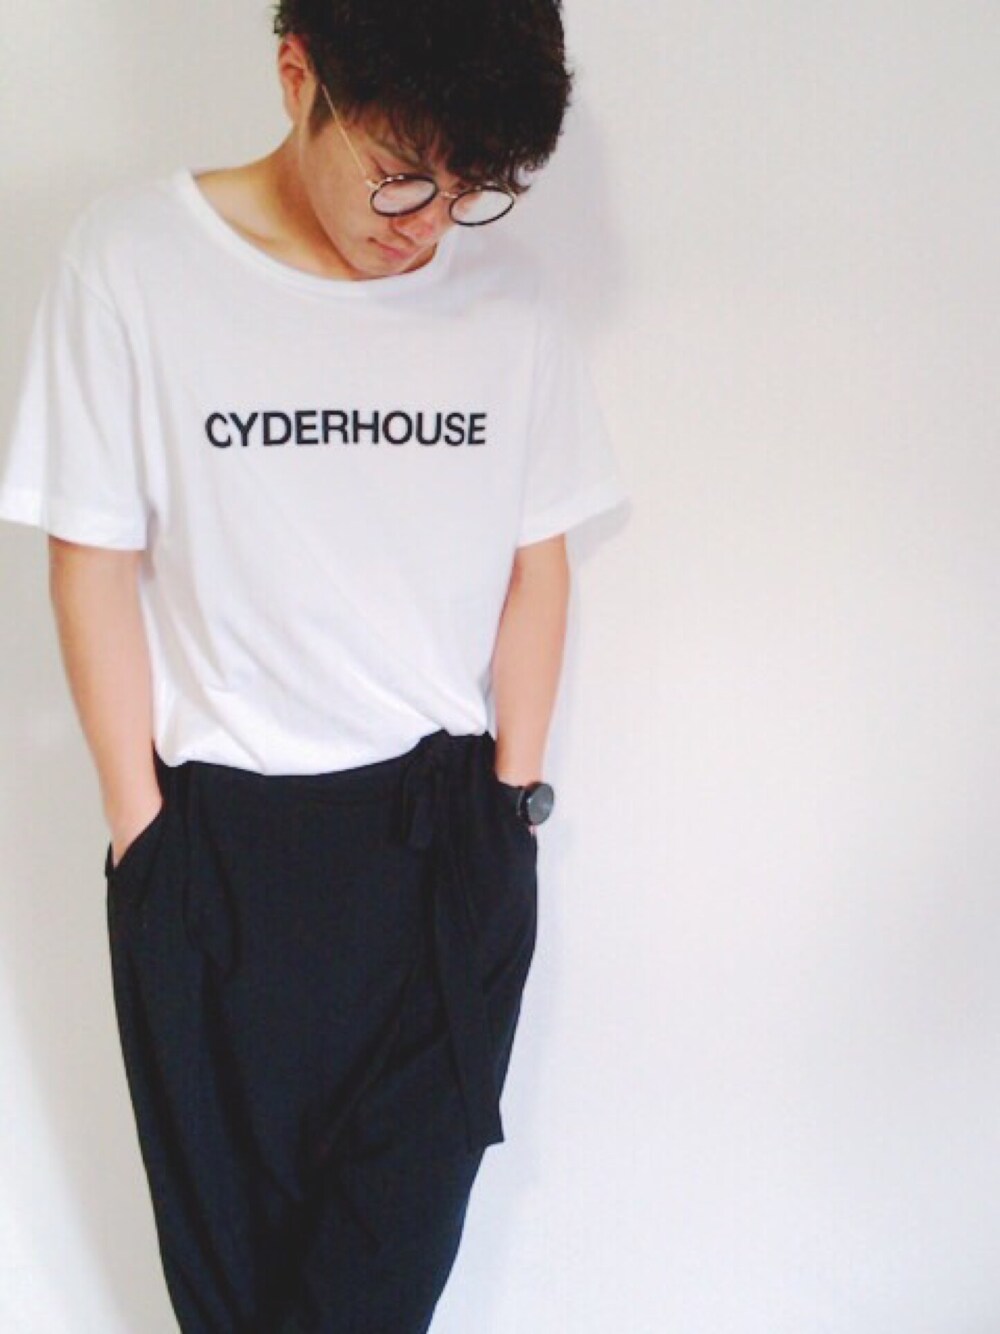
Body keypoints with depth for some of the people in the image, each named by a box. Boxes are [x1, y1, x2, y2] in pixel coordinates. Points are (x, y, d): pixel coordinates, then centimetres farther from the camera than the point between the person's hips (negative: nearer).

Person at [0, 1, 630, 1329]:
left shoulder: (511, 295, -2)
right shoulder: (131, 258, -9)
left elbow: (535, 562, 6)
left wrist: (510, 796, 5)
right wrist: (142, 824, -3)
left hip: (446, 839, 2)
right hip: (218, 845, -1)